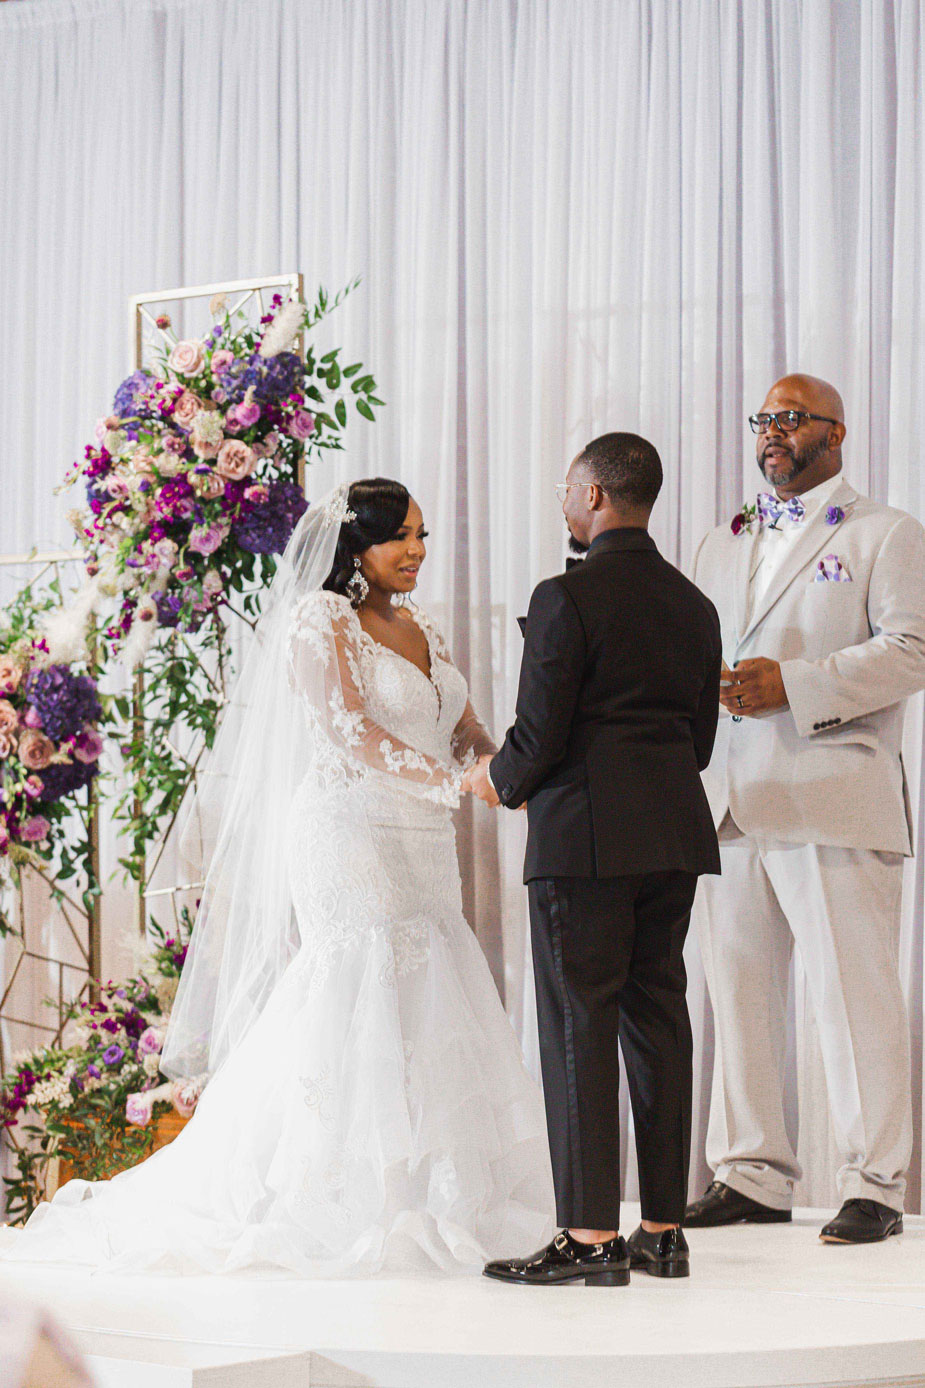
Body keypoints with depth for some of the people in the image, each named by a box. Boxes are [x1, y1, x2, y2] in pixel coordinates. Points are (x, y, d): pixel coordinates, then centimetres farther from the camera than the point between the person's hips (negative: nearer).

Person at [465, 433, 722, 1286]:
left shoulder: (567, 599, -11)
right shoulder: (693, 604, 12)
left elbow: (540, 735, -13)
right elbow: (700, 735, 15)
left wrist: (501, 782, 8)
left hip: (584, 837, -7)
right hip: (676, 835, 7)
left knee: (579, 1030, -3)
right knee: (658, 1018, 10)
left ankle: (592, 1238, -3)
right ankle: (664, 1228, 13)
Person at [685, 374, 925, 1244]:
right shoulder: (722, 548, 24)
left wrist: (793, 684, -18)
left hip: (834, 802, -6)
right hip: (728, 804, 6)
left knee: (852, 996, -6)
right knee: (737, 992, 6)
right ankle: (752, 1175, 14)